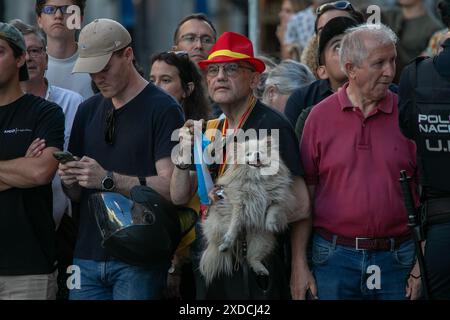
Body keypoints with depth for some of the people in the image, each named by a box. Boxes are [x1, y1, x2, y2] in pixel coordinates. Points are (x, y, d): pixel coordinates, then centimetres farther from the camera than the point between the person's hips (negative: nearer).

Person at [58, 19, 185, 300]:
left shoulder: (162, 109, -5)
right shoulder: (88, 111, 16)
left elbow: (171, 187, -13)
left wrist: (108, 180, -20)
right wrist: (69, 181, -4)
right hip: (88, 256, 5)